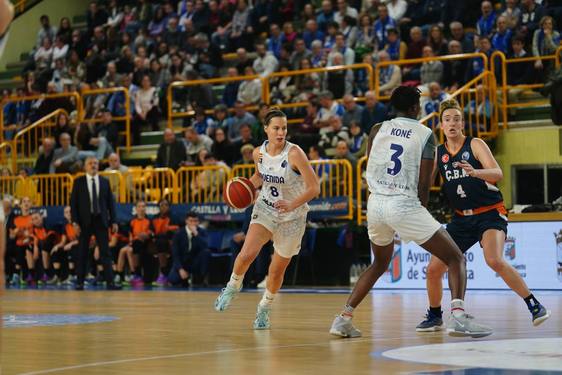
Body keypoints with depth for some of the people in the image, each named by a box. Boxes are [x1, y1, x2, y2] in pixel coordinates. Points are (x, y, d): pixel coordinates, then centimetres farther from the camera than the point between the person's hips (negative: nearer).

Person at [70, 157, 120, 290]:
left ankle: (110, 282, -6)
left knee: (105, 252, -3)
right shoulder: (78, 182, 2)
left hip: (101, 220, 1)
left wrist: (113, 221, 2)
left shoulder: (105, 182, 8)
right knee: (82, 253, 4)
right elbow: (73, 203, 0)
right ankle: (80, 282, 10)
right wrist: (75, 222, -9)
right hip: (85, 221, -1)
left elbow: (110, 202, 8)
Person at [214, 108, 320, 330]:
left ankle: (264, 309, 33)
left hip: (292, 215, -2)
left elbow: (314, 188, -22)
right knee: (247, 253, -21)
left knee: (277, 270, 8)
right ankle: (233, 286, 10)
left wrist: (292, 206, -34)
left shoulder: (294, 153, -21)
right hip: (265, 208, 2)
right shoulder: (259, 153, -6)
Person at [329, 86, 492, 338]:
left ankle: (343, 318, 21)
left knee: (380, 263, 29)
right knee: (456, 258, 4)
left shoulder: (378, 130, 11)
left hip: (375, 203, 5)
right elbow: (424, 184, 0)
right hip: (405, 204, -5)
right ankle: (458, 316, -18)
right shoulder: (426, 135, 2)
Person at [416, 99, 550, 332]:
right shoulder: (438, 153, 5)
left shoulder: (475, 145, -9)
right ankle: (434, 316, 22)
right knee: (434, 269, -1)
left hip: (490, 214, -5)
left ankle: (534, 305, -16)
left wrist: (475, 172, -40)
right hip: (462, 218, 5)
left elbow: (498, 174, -21)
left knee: (494, 261, -29)